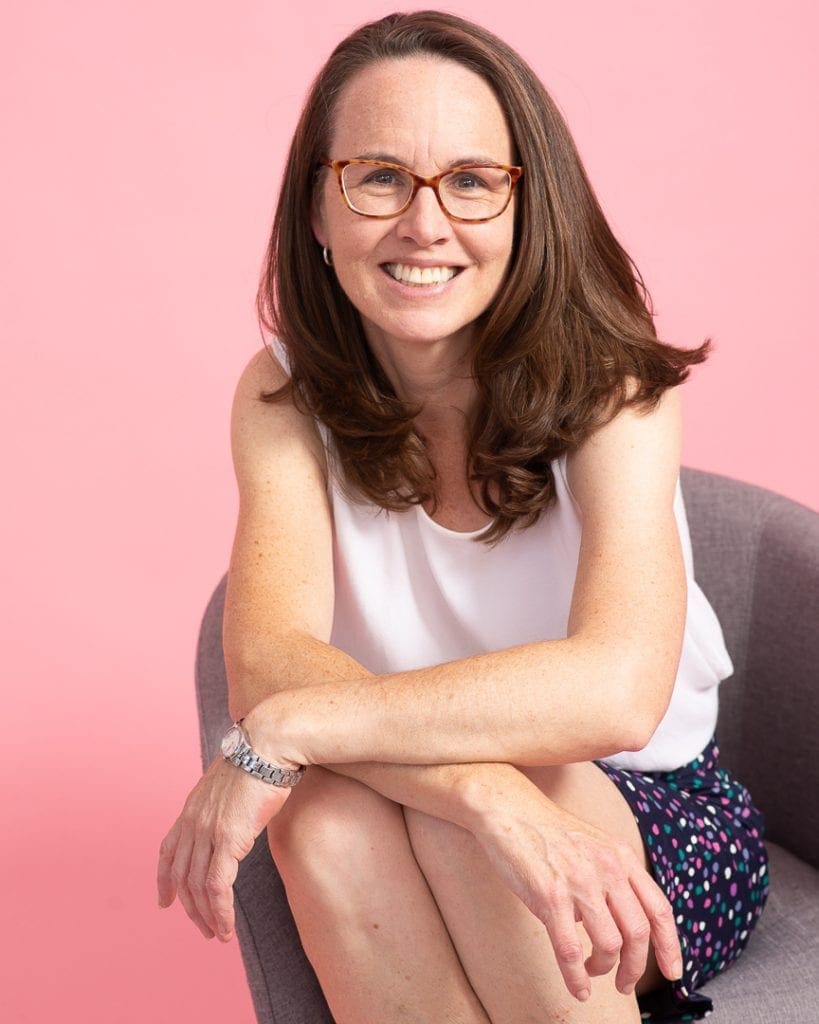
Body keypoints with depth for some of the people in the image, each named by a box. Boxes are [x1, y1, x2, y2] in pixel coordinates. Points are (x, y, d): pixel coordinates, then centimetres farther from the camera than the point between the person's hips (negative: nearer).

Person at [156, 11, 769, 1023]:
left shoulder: (609, 386, -16)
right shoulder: (285, 398, -7)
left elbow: (616, 687, -31)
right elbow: (268, 662, -24)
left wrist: (283, 732, -32)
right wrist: (484, 789, -42)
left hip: (652, 818, -1)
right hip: (425, 853, 2)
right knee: (326, 815, -31)